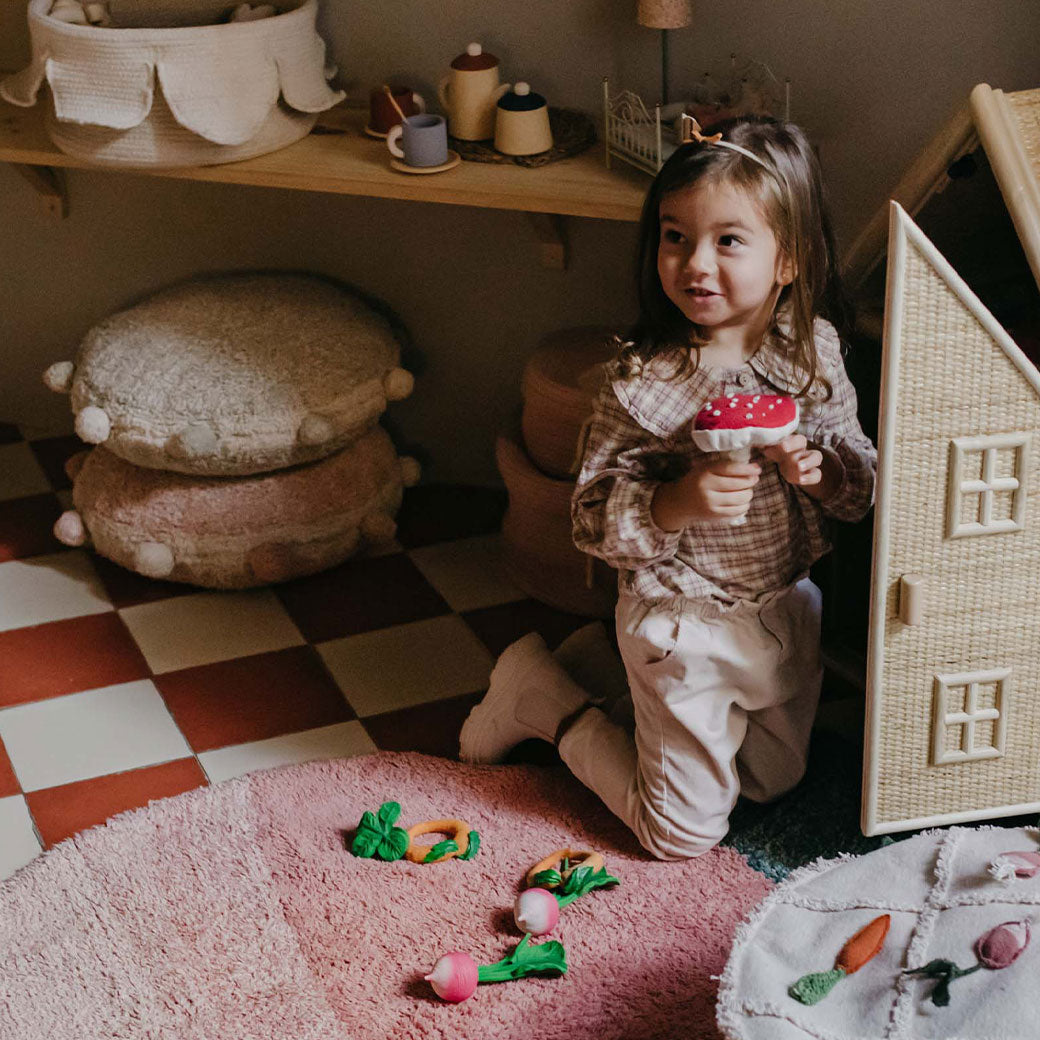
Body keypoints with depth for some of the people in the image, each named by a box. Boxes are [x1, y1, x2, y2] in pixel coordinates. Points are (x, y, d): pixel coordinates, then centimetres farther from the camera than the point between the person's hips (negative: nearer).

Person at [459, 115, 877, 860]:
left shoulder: (814, 350, -8)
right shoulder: (643, 381, -22)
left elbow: (865, 480, 0)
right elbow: (593, 519, -17)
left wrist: (821, 468, -22)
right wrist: (677, 503, -34)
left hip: (788, 610, 6)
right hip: (686, 627, -5)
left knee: (773, 782, 26)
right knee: (684, 833, 7)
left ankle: (607, 659, 36)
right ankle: (539, 690, 23)